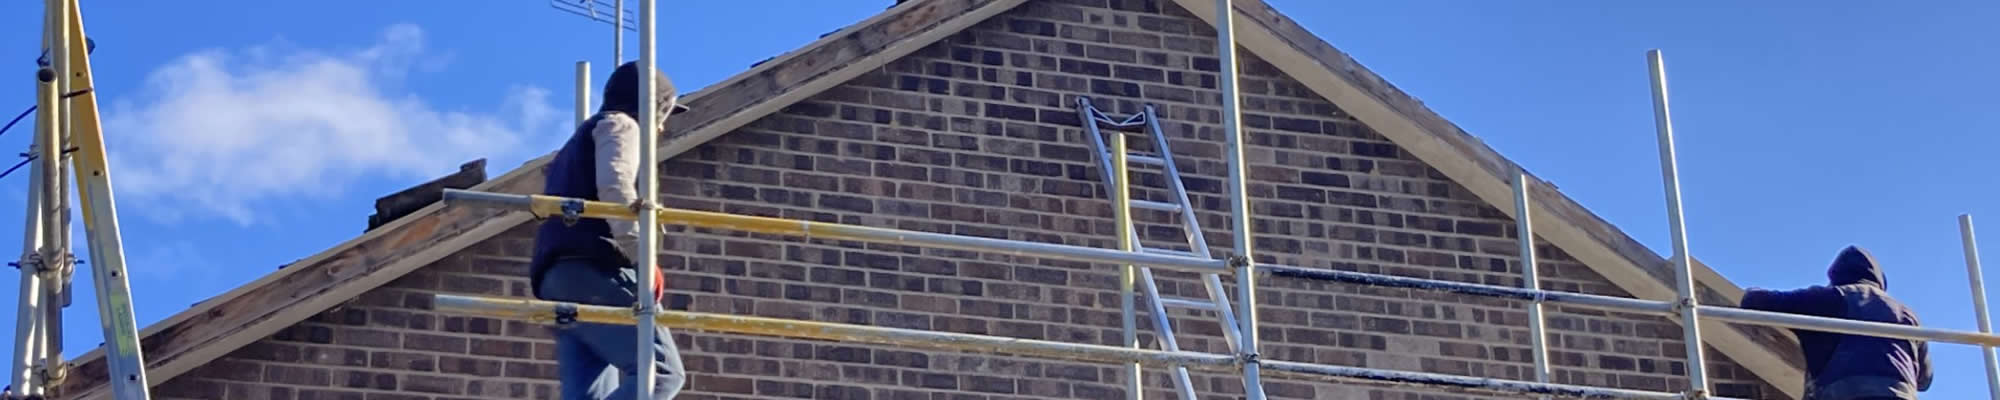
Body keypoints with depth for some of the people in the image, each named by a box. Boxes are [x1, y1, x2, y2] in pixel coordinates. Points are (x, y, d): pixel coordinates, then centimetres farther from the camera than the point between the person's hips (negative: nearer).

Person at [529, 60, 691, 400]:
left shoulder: (581, 142, 39)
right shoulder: (620, 125, 10)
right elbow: (614, 184, -12)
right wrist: (644, 258, -17)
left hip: (557, 278, 9)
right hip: (595, 271, -9)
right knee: (662, 370, -15)